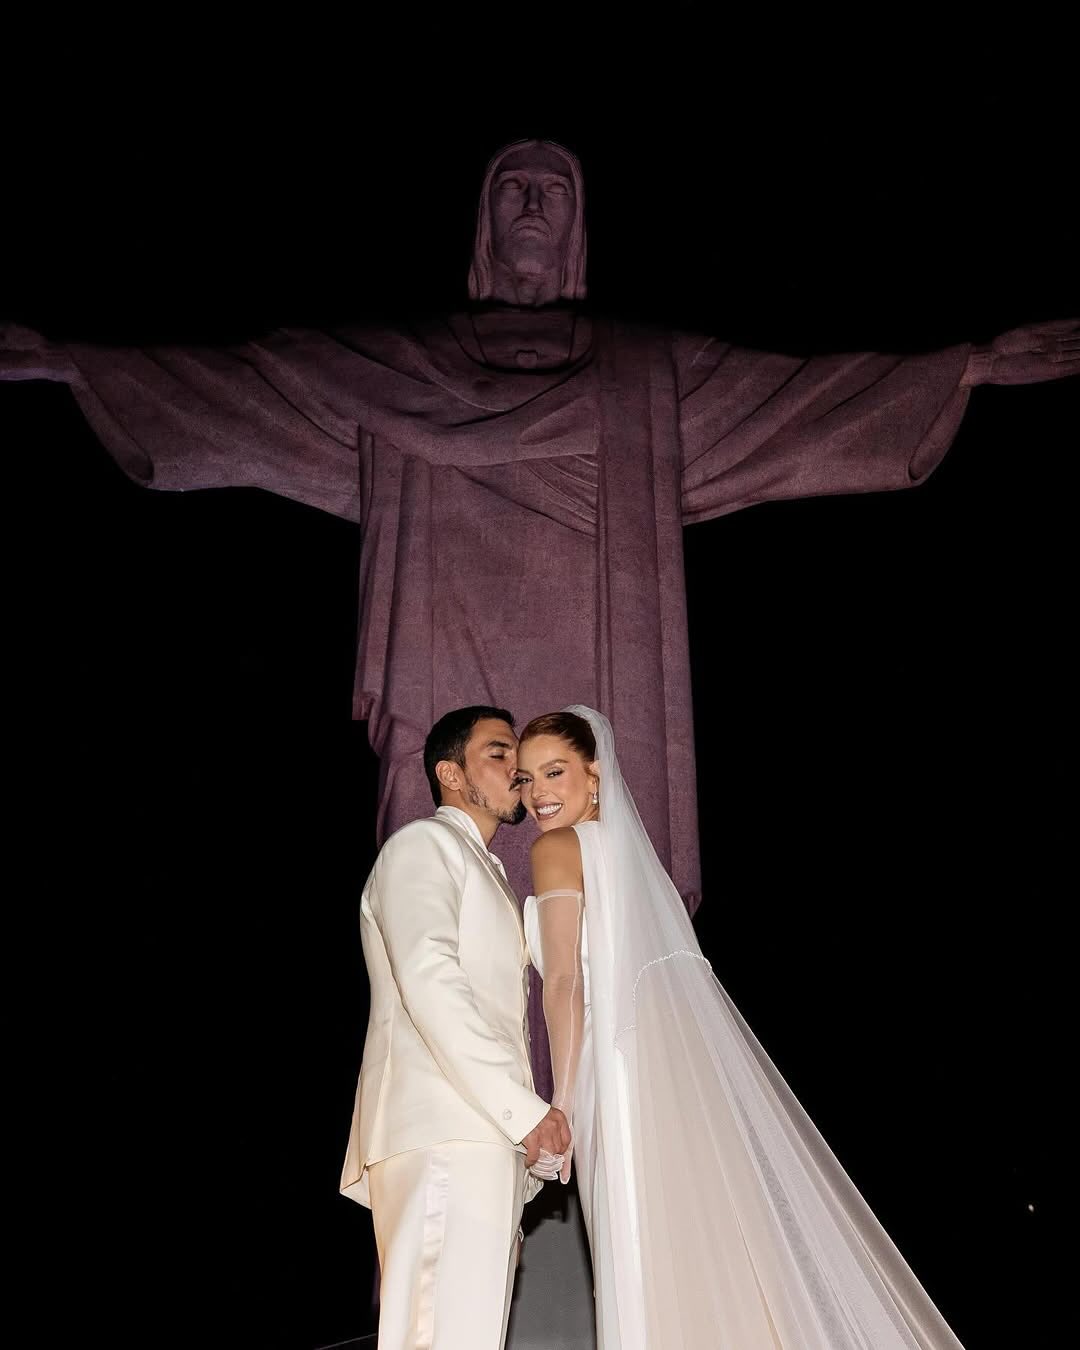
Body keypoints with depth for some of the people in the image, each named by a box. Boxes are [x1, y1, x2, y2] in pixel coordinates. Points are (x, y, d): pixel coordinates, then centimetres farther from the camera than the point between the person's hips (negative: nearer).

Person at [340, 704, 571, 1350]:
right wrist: (524, 1106, -16)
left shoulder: (488, 874, 29)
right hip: (444, 1133, -9)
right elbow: (428, 981, -14)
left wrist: (525, 1118, 15)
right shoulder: (423, 845, 1)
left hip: (485, 1136, 9)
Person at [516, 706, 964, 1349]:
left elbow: (564, 981, -9)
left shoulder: (556, 849, -1)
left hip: (637, 1069, -8)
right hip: (696, 1057, 8)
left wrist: (562, 1104, -7)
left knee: (664, 1278, -3)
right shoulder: (629, 846, 22)